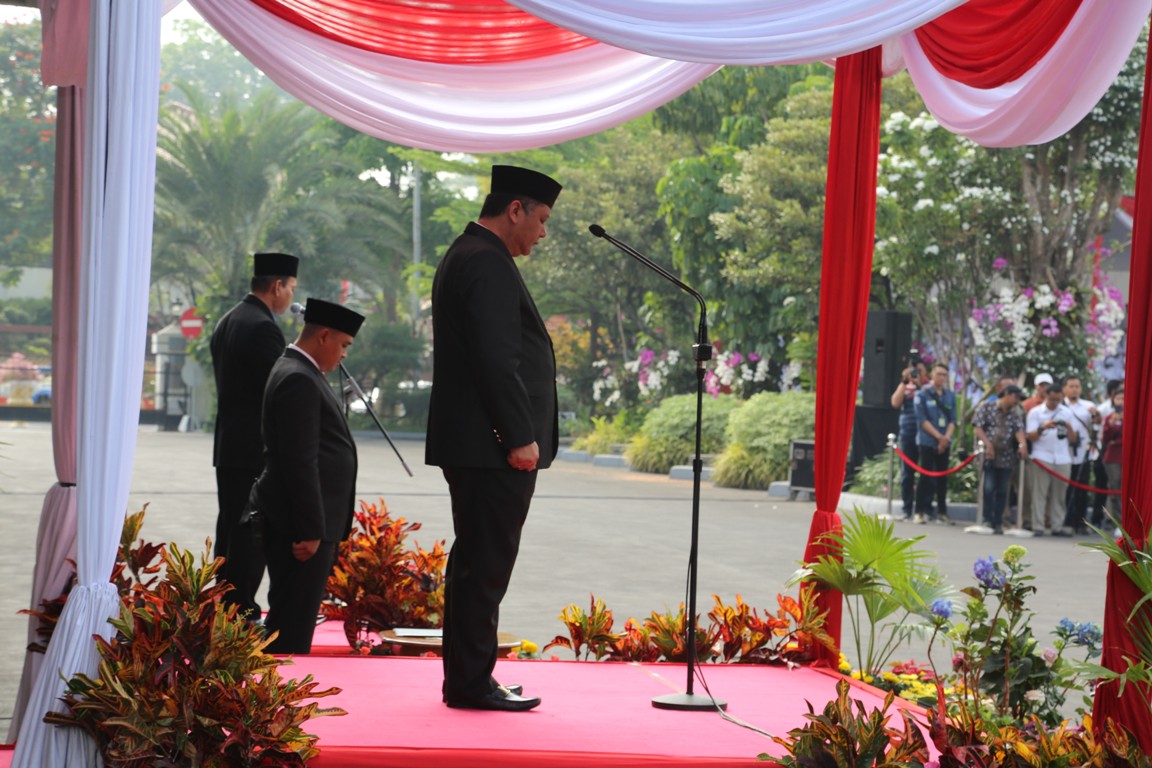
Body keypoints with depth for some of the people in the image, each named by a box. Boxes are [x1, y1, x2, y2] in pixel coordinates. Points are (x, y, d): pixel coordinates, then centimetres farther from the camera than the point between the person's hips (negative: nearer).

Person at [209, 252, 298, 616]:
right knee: (252, 535, -6)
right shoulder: (262, 327, -16)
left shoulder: (227, 322, 15)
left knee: (230, 530, 14)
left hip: (228, 447, 10)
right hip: (256, 450, -10)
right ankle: (242, 611, -6)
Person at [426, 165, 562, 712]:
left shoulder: (465, 257, 20)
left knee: (476, 563, 14)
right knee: (485, 564, -7)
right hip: (493, 446, -11)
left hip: (472, 444, 11)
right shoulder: (487, 263, -14)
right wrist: (520, 437, -20)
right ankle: (471, 683, -3)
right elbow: (497, 358, -21)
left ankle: (466, 679, 21)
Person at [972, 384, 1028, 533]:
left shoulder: (1015, 413, 13)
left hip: (1006, 457, 4)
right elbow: (977, 426, -5)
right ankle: (988, 520, -1)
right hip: (988, 455, -4)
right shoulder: (987, 407, 2)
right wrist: (988, 443, -17)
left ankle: (998, 523, 9)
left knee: (1002, 491, 4)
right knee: (988, 488, -8)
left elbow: (1019, 429, -2)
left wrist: (1022, 444, -22)